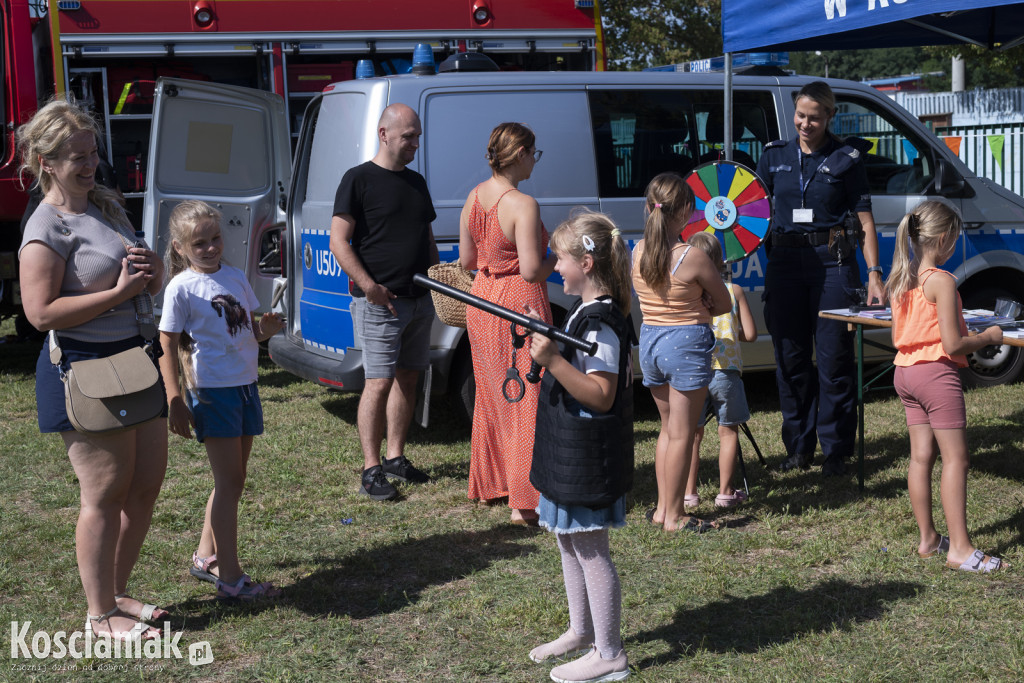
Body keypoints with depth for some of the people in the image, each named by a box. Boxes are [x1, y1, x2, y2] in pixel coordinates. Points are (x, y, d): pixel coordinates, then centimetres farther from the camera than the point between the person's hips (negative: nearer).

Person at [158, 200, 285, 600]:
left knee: (232, 481, 14)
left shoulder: (235, 278, 9)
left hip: (245, 386, 7)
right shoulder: (181, 288, -9)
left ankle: (206, 557, 29)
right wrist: (175, 402, -12)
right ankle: (231, 579, 1)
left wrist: (265, 330, -4)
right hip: (211, 390, -7)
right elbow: (168, 348, -8)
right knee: (229, 482, -5)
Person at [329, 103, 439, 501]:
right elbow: (339, 242, -11)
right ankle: (371, 470, -1)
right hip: (380, 302, -7)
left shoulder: (416, 181, 16)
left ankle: (396, 458, 22)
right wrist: (369, 286, -19)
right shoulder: (359, 179, -6)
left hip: (419, 300, 7)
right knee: (379, 382, -8)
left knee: (407, 378, 11)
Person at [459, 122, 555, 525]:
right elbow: (531, 270, -22)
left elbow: (466, 260, 11)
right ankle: (524, 503, 1)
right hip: (520, 304, -8)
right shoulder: (523, 205, -19)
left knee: (491, 396, 20)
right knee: (527, 401, -1)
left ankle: (487, 484, 32)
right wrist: (559, 258, -4)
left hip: (482, 303, 8)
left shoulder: (474, 197, 4)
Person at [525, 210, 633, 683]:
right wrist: (545, 342, 15)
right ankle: (581, 631, 34)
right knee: (568, 540, 20)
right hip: (568, 450, 11)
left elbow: (601, 395, -28)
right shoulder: (584, 312, 11)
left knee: (590, 549, -2)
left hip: (589, 456, -11)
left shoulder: (600, 323, -21)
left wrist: (552, 360, -33)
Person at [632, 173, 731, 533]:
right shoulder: (693, 257, -17)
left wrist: (688, 309, 5)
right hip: (686, 342, -6)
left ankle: (662, 507, 25)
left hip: (649, 340, 6)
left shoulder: (638, 251, 0)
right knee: (681, 433, 3)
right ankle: (673, 515, 10)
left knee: (668, 427, 20)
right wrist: (698, 309, 7)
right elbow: (725, 305, -5)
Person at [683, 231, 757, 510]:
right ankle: (725, 492, 14)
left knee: (693, 433, 11)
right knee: (728, 430, 12)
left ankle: (689, 492, 14)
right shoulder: (734, 291, 0)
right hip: (726, 369, 0)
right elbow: (750, 334, -1)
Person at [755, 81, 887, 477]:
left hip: (833, 262, -3)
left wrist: (874, 273, -6)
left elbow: (864, 220, 1)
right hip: (785, 262, 3)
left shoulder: (846, 158, 3)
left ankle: (835, 450, 10)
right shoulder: (775, 156, 10)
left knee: (834, 358, -1)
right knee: (790, 358, 7)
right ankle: (798, 447, 20)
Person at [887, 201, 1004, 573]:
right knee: (956, 458, -2)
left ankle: (928, 538, 20)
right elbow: (953, 345, -18)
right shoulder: (942, 281, -16)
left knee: (921, 456, 13)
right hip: (936, 374, -8)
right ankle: (959, 548, -1)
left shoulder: (900, 281, 8)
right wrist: (988, 337, -1)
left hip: (905, 372, 8)